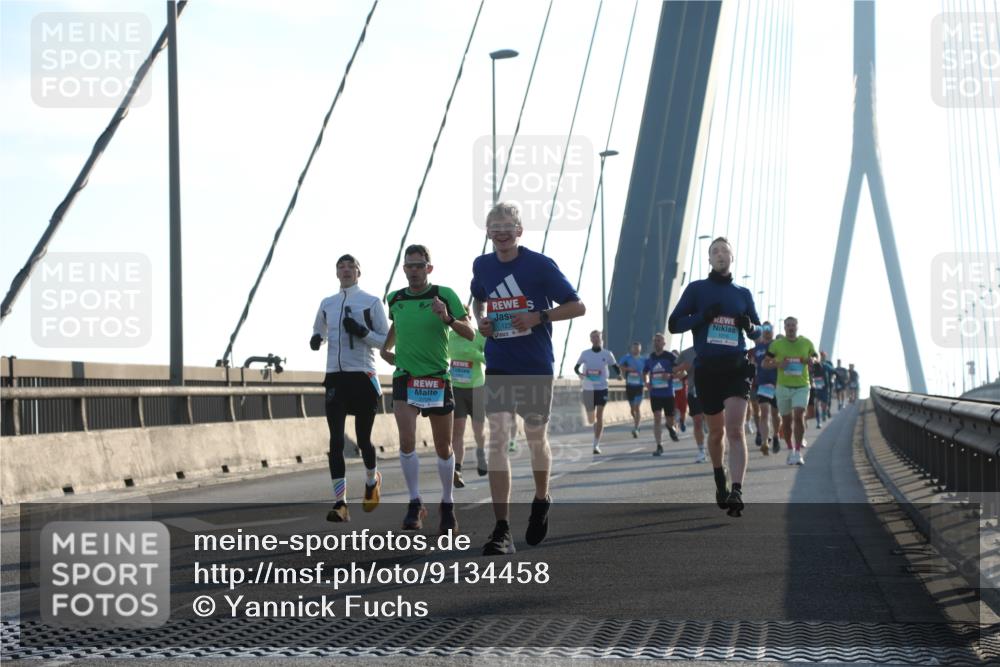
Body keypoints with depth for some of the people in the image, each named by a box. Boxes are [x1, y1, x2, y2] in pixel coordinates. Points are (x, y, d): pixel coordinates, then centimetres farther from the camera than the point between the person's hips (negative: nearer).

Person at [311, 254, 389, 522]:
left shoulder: (372, 302, 0)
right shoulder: (327, 304, 13)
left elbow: (387, 341, 0)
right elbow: (319, 332, 27)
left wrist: (362, 331, -16)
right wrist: (316, 340, 4)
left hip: (363, 377, -3)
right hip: (335, 378, 3)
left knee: (363, 439, 5)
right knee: (336, 440, -7)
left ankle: (372, 480, 37)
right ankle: (340, 504, -9)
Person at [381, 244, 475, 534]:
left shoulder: (445, 295, -5)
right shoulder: (394, 299, 6)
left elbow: (470, 334, -8)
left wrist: (448, 318, -25)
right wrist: (385, 347, 15)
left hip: (438, 379, -1)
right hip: (405, 378, 2)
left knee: (443, 448, 6)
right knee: (407, 442, -15)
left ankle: (447, 505, 22)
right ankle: (415, 504, -6)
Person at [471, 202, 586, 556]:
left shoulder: (540, 265, -8)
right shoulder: (482, 265, 5)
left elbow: (577, 306, -5)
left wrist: (538, 317, -18)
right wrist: (480, 320, 4)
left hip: (536, 367, -2)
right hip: (498, 367, 2)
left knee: (536, 439, 12)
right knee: (497, 439, -11)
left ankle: (541, 502, 40)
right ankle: (502, 530, -14)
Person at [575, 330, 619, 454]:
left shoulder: (607, 354, 1)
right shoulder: (585, 354, 3)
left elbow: (615, 367, 7)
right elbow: (576, 367, 9)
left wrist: (620, 374, -13)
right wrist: (579, 373, -13)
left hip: (602, 388, -2)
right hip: (588, 389, 2)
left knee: (599, 416, -11)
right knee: (591, 419, 8)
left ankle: (596, 444, -8)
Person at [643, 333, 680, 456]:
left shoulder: (670, 357, -6)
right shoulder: (650, 358, 5)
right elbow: (645, 372, 20)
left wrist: (670, 375, -23)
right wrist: (647, 382, 0)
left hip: (668, 393, -2)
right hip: (655, 394, 2)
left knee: (670, 419, 8)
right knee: (657, 418, -8)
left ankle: (670, 427, 46)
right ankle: (659, 446, -6)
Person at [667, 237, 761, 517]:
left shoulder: (743, 293, 11)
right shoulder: (696, 288, 7)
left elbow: (758, 331, 18)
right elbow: (674, 324, 3)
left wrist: (750, 326, -6)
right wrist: (702, 317, -13)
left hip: (736, 367, -1)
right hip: (706, 368, 1)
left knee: (735, 430, -16)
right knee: (716, 431, 13)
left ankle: (736, 492, -25)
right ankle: (720, 481, 36)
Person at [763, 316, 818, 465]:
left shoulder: (806, 343, 2)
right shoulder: (777, 344, 1)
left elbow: (817, 356, 18)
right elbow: (765, 363, 6)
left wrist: (812, 360, -6)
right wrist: (778, 364, -14)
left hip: (801, 387, -1)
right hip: (783, 387, 1)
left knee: (799, 416, -17)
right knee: (786, 420, 7)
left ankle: (798, 452, -14)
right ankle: (790, 450, 26)